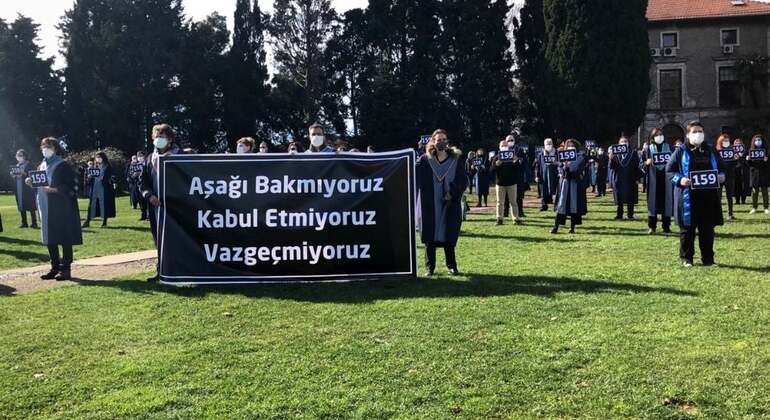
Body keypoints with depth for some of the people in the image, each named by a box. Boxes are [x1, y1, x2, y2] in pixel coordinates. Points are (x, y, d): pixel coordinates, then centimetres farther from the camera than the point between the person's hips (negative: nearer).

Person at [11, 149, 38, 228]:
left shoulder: (29, 164, -3)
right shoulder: (17, 166, 16)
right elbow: (15, 177, 20)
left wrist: (24, 173, -23)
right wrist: (15, 175, -1)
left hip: (28, 188, -6)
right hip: (19, 188, 6)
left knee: (31, 206, -7)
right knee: (21, 207, 8)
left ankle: (34, 223, -4)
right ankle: (24, 223, 14)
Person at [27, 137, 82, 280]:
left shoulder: (63, 165, -7)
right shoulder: (42, 166, 15)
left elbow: (70, 187, -14)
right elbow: (39, 184, 20)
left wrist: (53, 189, -26)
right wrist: (31, 182, -1)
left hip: (61, 208, -7)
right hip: (46, 207, 7)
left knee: (64, 239, -3)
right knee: (50, 239, 9)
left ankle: (66, 269, 3)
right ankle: (55, 268, 18)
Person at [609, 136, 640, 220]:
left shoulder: (633, 152, 0)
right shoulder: (615, 153, 5)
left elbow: (637, 166, -2)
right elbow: (611, 166, -1)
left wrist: (637, 178, -7)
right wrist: (611, 159, -20)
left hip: (630, 179, -1)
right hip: (619, 179, 1)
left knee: (630, 199, 4)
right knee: (619, 199, 6)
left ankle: (630, 215, 14)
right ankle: (619, 215, 15)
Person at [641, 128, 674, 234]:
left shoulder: (669, 148, 9)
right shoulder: (648, 149, 5)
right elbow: (642, 164, 4)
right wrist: (646, 163, -17)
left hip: (666, 179, 1)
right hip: (653, 179, -1)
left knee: (666, 201, 2)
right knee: (653, 201, -2)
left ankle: (666, 226, 10)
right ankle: (651, 226, 2)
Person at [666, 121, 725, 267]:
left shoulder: (711, 151, 13)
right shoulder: (681, 151, 2)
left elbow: (721, 168, 20)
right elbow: (669, 170, 2)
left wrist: (721, 176, -2)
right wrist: (679, 179, -15)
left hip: (708, 197, 3)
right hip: (688, 197, -3)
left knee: (707, 228, 7)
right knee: (687, 228, 3)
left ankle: (708, 258, 17)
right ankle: (686, 258, 13)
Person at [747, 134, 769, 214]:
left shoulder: (765, 150, 3)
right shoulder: (751, 150, 7)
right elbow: (750, 165, 6)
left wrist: (766, 160, -20)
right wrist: (748, 159, -13)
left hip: (764, 173, -1)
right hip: (754, 172, 1)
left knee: (764, 190, 0)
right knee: (754, 190, 1)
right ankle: (754, 208, 7)